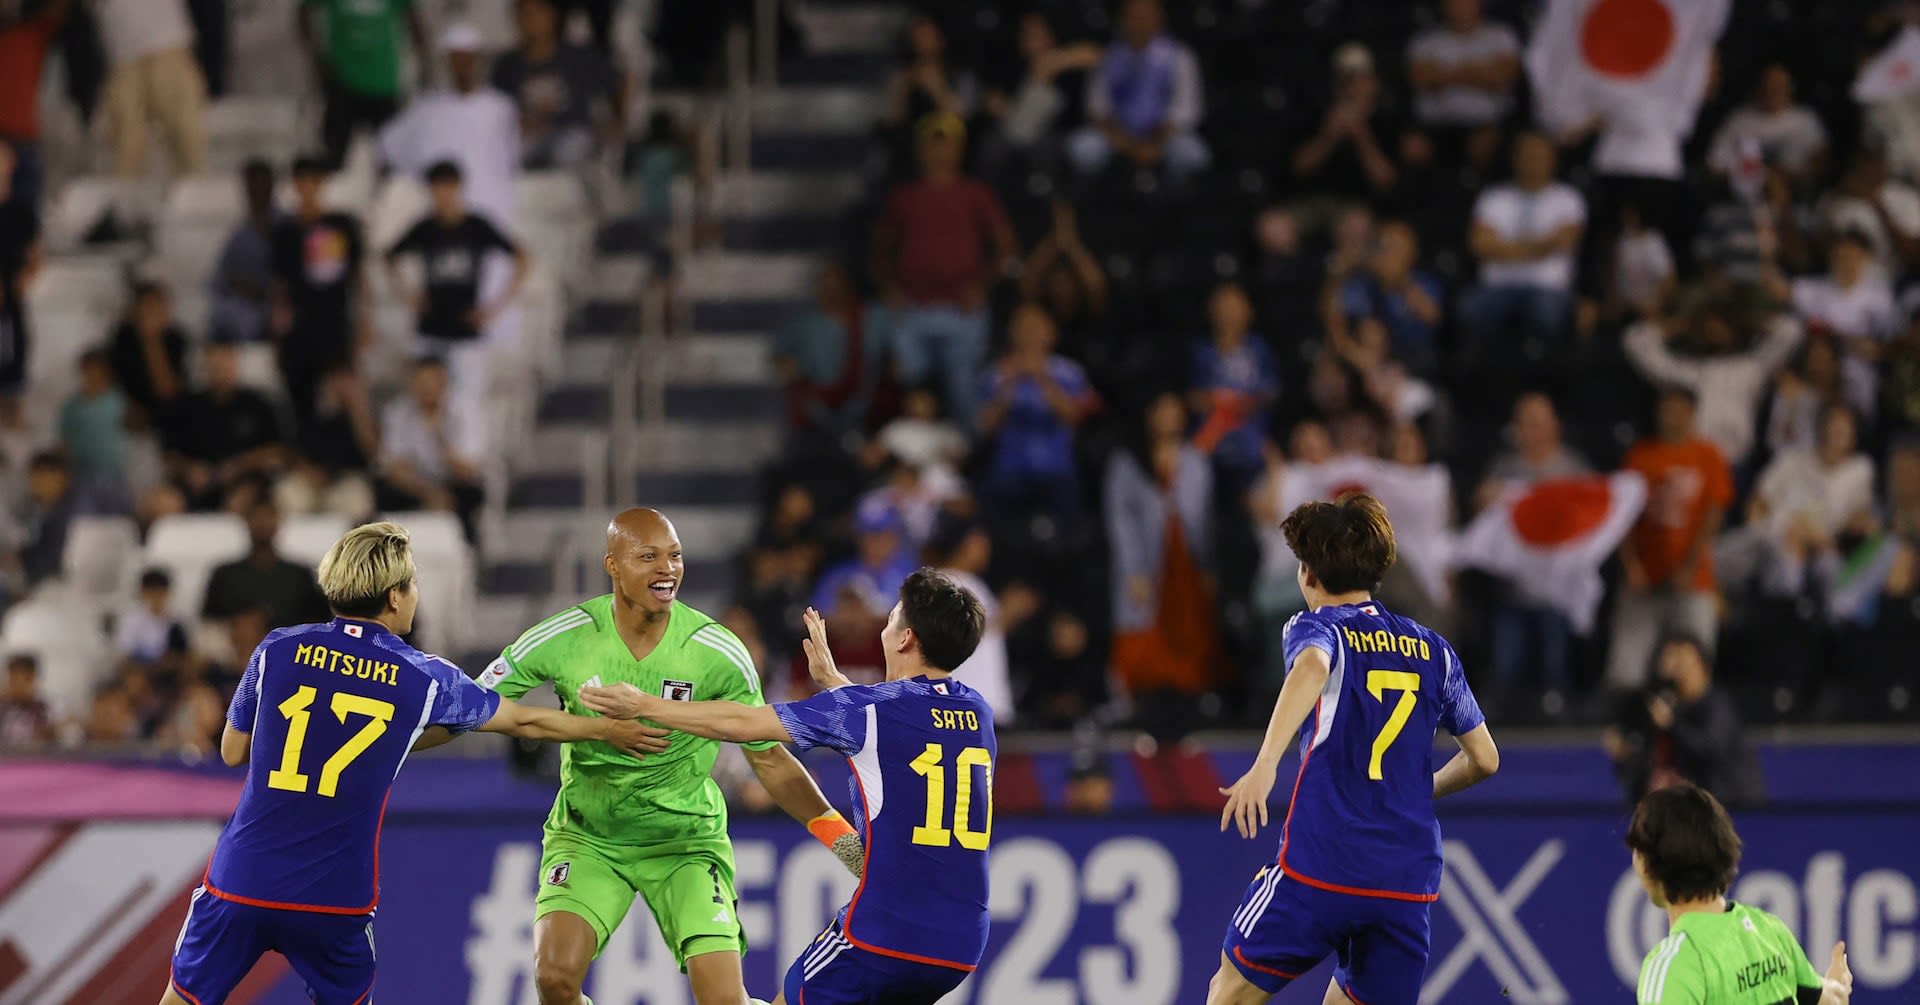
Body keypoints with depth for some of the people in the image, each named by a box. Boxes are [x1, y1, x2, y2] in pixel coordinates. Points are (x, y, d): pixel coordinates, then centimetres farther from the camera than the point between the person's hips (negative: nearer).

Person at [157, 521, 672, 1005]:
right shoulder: (423, 678, -1)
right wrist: (608, 730, 31)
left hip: (239, 879, 0)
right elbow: (524, 721, 15)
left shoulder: (278, 651, -1)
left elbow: (232, 751, 12)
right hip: (335, 898, 0)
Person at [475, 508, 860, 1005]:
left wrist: (836, 830, -12)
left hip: (686, 841, 0)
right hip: (588, 838, 0)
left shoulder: (720, 654, -13)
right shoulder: (563, 639, -13)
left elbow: (769, 759, -2)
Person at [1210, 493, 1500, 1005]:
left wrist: (1266, 762, -40)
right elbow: (1484, 759, 17)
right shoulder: (1433, 649, 14)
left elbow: (1311, 668, -26)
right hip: (1409, 881, 4)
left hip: (1318, 868, -4)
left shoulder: (1316, 627, 0)